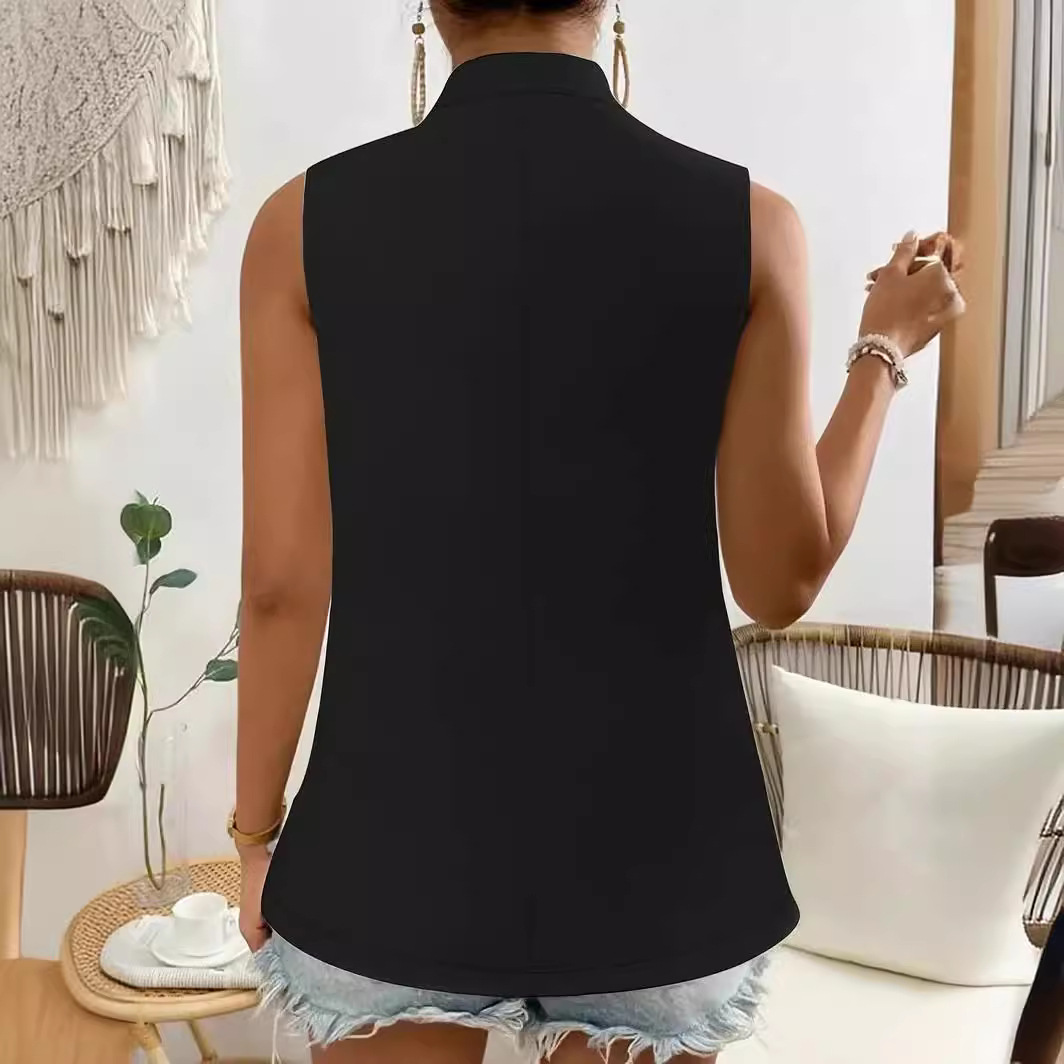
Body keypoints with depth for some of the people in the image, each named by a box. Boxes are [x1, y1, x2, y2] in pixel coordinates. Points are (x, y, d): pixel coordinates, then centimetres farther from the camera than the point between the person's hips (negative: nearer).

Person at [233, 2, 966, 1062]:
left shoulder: (307, 220, -8)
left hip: (394, 846, 0)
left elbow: (284, 585, -7)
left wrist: (257, 831, 8)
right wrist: (885, 347, 9)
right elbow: (782, 579, -4)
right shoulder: (747, 222, -8)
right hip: (653, 850, 1)